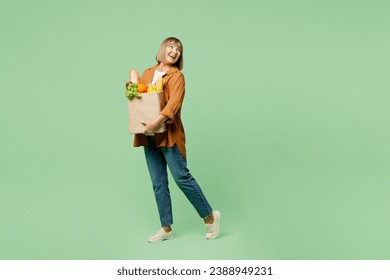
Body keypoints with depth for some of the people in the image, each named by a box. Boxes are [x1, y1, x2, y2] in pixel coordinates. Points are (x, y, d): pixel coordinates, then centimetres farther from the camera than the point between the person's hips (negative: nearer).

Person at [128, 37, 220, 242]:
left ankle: (210, 217, 11)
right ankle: (166, 228, 18)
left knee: (182, 177, -7)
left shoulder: (177, 76, -3)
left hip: (168, 134, -6)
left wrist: (156, 122, -31)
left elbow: (173, 104, -18)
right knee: (158, 183, 8)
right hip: (149, 136, 6)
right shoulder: (147, 73, 15)